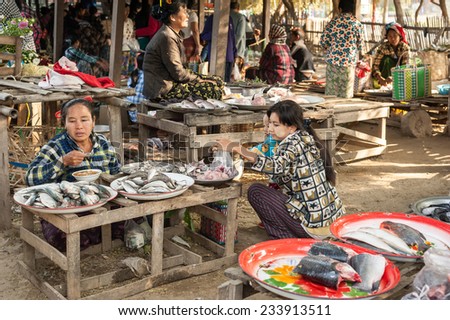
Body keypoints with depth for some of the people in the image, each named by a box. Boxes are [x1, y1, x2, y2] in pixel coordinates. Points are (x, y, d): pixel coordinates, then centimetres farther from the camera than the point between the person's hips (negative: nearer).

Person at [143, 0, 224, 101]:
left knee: (217, 81, 7)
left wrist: (199, 77, 5)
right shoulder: (167, 37, -17)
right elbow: (178, 74, -18)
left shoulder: (173, 34, 14)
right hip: (163, 90, -10)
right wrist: (199, 79, -7)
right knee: (213, 89, -17)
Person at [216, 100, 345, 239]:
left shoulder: (293, 142, -15)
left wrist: (237, 149, -36)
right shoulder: (306, 138, 12)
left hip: (312, 221, -9)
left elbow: (276, 166, -35)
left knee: (255, 191, -2)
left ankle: (286, 238, 2)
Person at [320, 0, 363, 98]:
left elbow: (323, 41, 0)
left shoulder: (333, 21, 0)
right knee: (346, 94, 5)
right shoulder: (357, 24, -2)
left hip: (332, 60, 1)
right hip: (349, 62, -1)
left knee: (331, 91, 7)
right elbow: (360, 46, 3)